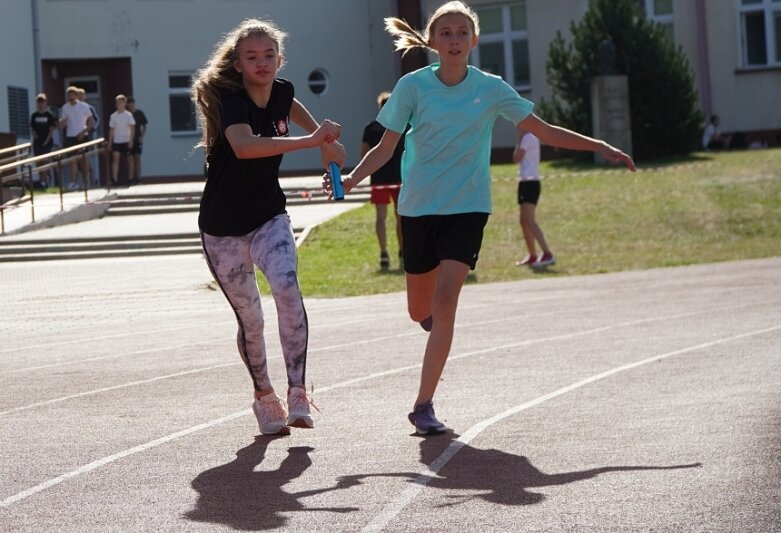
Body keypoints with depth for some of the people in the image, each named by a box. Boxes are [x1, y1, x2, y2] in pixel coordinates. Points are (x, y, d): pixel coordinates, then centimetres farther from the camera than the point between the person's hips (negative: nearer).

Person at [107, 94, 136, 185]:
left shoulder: (128, 115, -2)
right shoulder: (113, 116, 7)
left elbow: (132, 128, -7)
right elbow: (111, 130, 10)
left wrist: (131, 140, -16)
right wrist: (110, 142, 6)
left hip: (126, 141, -2)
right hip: (116, 141, 2)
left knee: (129, 159, 5)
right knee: (115, 158, -11)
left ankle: (130, 178, 15)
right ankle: (115, 179, -17)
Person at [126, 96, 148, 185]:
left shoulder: (139, 113, 2)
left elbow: (144, 126, 8)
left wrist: (142, 136, -5)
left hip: (137, 139, 0)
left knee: (137, 158, -1)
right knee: (130, 159, -1)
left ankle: (138, 178, 2)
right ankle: (131, 179, 2)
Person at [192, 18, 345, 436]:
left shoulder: (280, 91, -3)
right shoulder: (232, 100, -21)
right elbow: (244, 146, -45)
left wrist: (324, 139, 19)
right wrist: (310, 141, -49)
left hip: (269, 219, 3)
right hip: (223, 229, -3)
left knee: (287, 289, -23)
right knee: (249, 319, 3)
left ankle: (298, 396, -21)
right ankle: (264, 398, 26)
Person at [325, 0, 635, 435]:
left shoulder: (491, 89, -1)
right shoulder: (413, 86, -3)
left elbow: (544, 131, 6)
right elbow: (385, 149, -1)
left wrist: (598, 146, -1)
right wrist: (351, 179, -17)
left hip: (467, 207, -1)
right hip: (419, 205, 1)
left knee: (444, 303, -17)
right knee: (421, 310, 8)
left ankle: (424, 405, -12)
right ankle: (437, 319, 48)